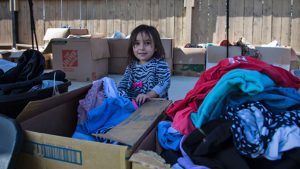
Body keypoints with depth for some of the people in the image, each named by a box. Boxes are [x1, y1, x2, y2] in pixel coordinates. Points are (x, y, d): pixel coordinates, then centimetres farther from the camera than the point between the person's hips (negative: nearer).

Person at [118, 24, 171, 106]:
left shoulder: (159, 64, -2)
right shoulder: (131, 66, 16)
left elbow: (165, 82, -14)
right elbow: (123, 83, 15)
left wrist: (148, 95, -27)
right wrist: (122, 95, -7)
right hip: (133, 103, 4)